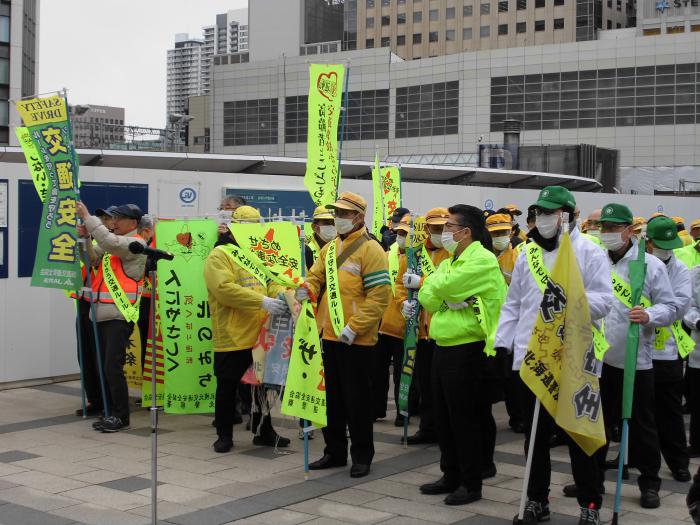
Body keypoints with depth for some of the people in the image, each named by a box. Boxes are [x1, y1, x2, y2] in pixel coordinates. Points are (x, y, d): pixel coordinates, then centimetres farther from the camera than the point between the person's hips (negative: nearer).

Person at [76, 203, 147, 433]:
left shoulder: (136, 243, -7)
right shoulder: (113, 241, 21)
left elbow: (109, 243, -23)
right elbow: (93, 259, 12)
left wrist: (87, 217, -18)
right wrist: (85, 238, -4)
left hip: (120, 315, -8)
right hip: (103, 314, 9)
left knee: (113, 367, -9)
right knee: (105, 366, 10)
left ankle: (121, 417, 0)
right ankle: (111, 413, 18)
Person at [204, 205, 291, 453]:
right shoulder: (219, 255, -9)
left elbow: (270, 282, 13)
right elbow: (224, 289, -22)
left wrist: (283, 293, -12)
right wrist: (263, 302, -27)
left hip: (260, 335, 7)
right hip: (232, 337, -7)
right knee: (227, 387, 4)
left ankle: (263, 432, 27)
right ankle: (224, 435, 16)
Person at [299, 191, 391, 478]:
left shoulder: (370, 249, -10)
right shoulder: (329, 248, 13)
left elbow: (379, 296, -15)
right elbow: (316, 277, 16)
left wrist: (354, 328, -19)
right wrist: (307, 288, -10)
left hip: (357, 339, -7)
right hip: (330, 335, 7)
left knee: (357, 399, 3)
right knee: (333, 396, 14)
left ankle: (362, 455, 15)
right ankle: (335, 451, 26)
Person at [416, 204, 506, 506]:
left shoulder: (482, 260, -13)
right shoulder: (450, 262, 16)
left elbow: (442, 287, -21)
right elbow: (427, 298, 4)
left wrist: (432, 282, 0)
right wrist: (440, 294, -15)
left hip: (467, 350, -9)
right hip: (443, 346, 9)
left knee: (465, 418, -2)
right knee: (444, 416, 14)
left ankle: (471, 483, 9)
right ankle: (451, 475, 26)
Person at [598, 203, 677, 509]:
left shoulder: (651, 264, -4)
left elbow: (670, 308, -6)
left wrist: (649, 316, -25)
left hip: (636, 360, -3)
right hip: (598, 357, 3)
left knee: (641, 424, 6)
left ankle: (649, 483, 19)